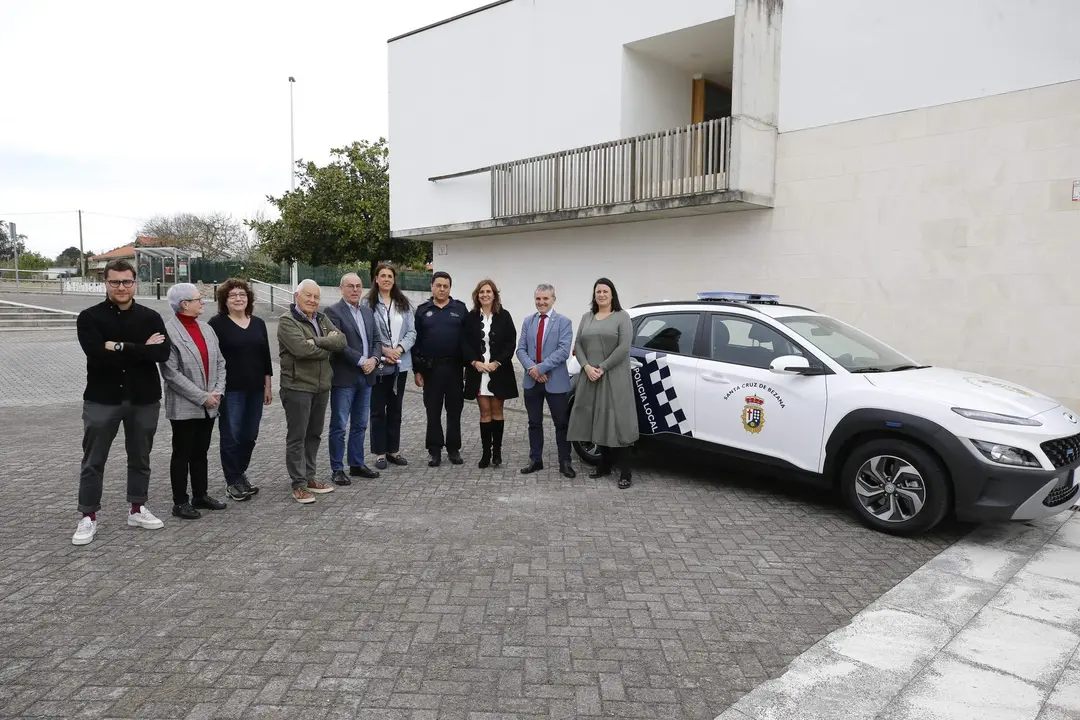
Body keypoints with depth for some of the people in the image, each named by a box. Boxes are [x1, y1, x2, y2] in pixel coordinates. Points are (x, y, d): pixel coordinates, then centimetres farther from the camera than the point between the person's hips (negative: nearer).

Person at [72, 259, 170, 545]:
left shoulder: (150, 317, 2)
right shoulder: (90, 317, -3)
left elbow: (162, 352, -14)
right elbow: (96, 354, -20)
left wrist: (120, 347, -18)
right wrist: (141, 350, -17)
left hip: (144, 399, 2)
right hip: (102, 399, -2)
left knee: (140, 458, 13)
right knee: (93, 461, 5)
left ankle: (138, 509, 26)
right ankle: (88, 517, 17)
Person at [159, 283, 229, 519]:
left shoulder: (206, 328, 9)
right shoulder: (168, 331, -13)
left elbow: (220, 362, 9)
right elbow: (171, 373, -17)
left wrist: (217, 392, -5)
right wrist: (201, 397, -17)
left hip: (208, 405, 6)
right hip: (184, 406, -6)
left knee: (201, 452, 16)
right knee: (182, 454, 4)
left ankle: (201, 495, 27)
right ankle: (180, 503, 14)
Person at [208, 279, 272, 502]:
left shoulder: (258, 323, 11)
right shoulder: (217, 323, -4)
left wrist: (268, 385, 10)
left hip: (255, 389, 5)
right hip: (230, 390, -5)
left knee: (250, 435, 10)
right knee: (231, 436, 1)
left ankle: (240, 473, 26)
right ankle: (232, 481, 11)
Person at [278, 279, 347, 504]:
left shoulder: (322, 319, 13)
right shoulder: (287, 321, -9)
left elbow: (341, 341, -2)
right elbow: (301, 348, -24)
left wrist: (316, 341, -16)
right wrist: (327, 348, -8)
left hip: (321, 386, 7)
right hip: (297, 387, -7)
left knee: (314, 434, 15)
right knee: (297, 437, 0)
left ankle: (309, 477, 26)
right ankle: (299, 484, 7)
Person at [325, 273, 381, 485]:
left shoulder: (368, 311, 13)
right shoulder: (333, 311, -8)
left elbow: (375, 340, 14)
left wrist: (374, 359, -6)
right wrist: (361, 361, -17)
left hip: (366, 376, 6)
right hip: (344, 377, -6)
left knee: (360, 425, 13)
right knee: (339, 426, 2)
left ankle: (357, 464, 24)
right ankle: (337, 469, 11)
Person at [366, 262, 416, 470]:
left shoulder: (404, 303, 7)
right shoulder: (369, 304, -7)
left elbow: (411, 331, 3)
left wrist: (399, 349, -12)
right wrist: (383, 350, -17)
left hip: (400, 364, 4)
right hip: (379, 364, -4)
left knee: (395, 408, 13)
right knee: (378, 410, 5)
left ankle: (393, 450, 24)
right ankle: (379, 452, 14)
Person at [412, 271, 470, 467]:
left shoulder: (460, 309, 4)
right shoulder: (422, 310, 5)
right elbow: (416, 340, 4)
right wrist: (417, 370, 0)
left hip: (455, 368, 0)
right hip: (431, 368, 0)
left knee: (454, 410, 7)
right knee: (433, 411, 6)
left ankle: (453, 449, 18)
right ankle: (434, 450, 15)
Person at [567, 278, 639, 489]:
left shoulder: (622, 317, -1)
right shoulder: (586, 318, 14)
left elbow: (623, 348, -11)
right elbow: (578, 345, 9)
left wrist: (602, 368, -15)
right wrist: (587, 367, -9)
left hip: (614, 378, -5)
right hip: (591, 377, 5)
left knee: (618, 421, -7)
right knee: (597, 421, 7)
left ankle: (625, 472, -4)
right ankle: (604, 465, 19)